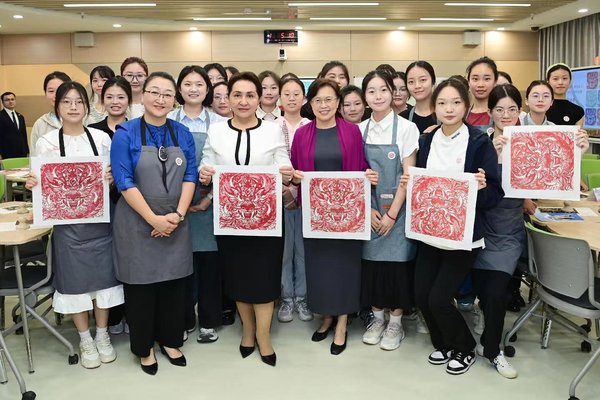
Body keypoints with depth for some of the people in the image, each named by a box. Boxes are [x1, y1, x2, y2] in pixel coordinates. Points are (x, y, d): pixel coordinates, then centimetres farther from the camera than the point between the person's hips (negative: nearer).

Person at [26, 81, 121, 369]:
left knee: (102, 275, 8)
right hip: (67, 221, -1)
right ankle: (85, 340, 24)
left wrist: (113, 178, -13)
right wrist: (32, 184, -16)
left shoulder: (102, 137, 2)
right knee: (74, 278, 6)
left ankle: (102, 335, 27)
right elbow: (41, 183, 5)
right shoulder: (46, 142, -1)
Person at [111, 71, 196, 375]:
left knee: (173, 283, 11)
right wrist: (154, 219, -18)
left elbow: (190, 176, 2)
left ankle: (170, 341, 30)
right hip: (137, 223, -3)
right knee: (141, 284, 7)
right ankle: (144, 347, 25)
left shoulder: (183, 134, 4)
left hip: (175, 223, 3)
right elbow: (124, 181, -13)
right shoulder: (126, 133, -7)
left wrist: (178, 215, -11)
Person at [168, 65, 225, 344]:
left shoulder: (219, 123, 3)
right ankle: (184, 320, 21)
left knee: (209, 260, 4)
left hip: (209, 203, 0)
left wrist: (210, 198, -8)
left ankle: (208, 322, 19)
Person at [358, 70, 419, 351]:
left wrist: (392, 214, -13)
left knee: (397, 262, 1)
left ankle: (395, 323, 17)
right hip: (367, 211, 3)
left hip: (397, 209, -3)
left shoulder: (406, 128, -5)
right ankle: (377, 317, 24)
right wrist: (368, 210, -5)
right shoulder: (360, 130, 4)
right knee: (371, 261, 7)